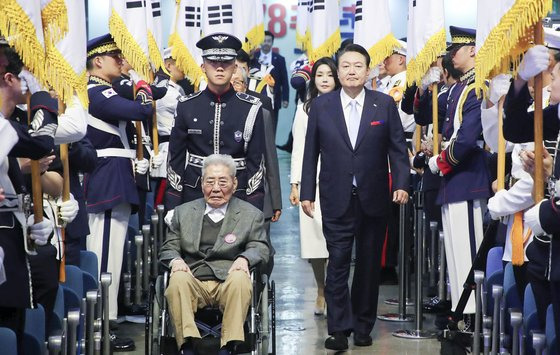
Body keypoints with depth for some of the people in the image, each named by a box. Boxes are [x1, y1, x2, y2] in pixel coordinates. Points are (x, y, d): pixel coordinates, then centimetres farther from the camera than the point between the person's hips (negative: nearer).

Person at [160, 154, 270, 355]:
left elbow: (260, 248, 7)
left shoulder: (251, 215, 16)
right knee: (178, 279, -33)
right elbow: (168, 248, 16)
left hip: (229, 282, -1)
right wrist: (175, 260, -9)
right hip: (193, 282, 1)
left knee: (240, 279, -36)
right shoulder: (183, 212, 21)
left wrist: (244, 259, -17)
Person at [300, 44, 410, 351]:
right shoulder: (321, 106, 2)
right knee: (338, 262, -6)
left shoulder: (385, 104, 2)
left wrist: (401, 184, -10)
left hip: (373, 198, 1)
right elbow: (311, 152, 5)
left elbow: (397, 148, 2)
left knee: (369, 264, 8)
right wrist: (307, 193, 2)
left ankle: (363, 326, 18)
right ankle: (339, 328, -2)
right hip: (337, 199, -1)